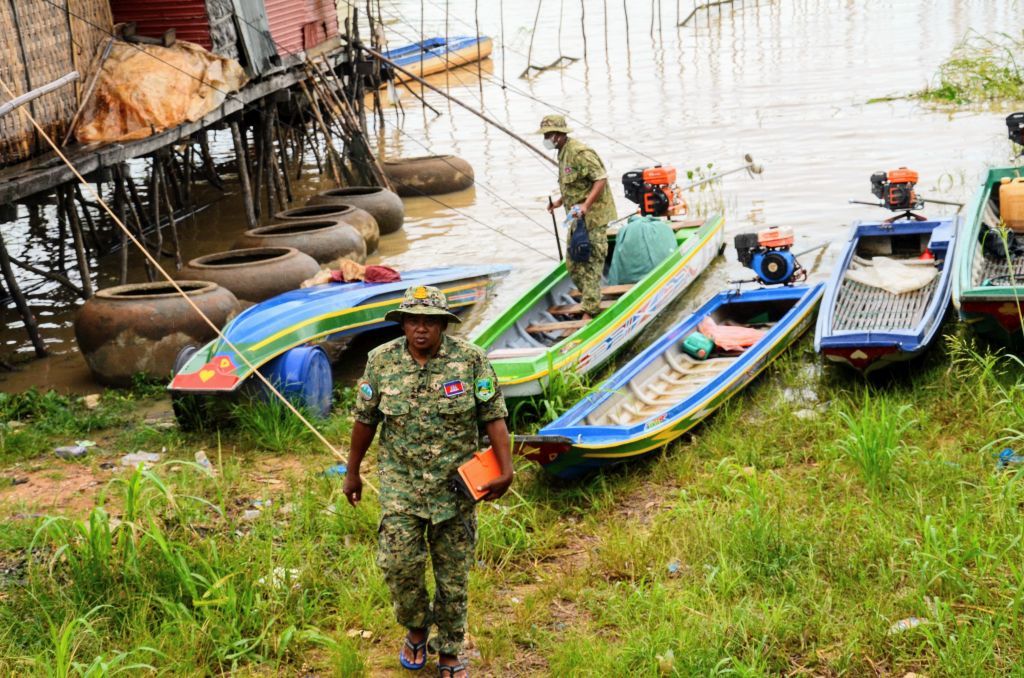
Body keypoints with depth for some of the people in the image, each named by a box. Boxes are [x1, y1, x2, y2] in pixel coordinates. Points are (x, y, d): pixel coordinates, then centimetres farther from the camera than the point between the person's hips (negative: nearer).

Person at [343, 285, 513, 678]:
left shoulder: (471, 360, -10)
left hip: (456, 484, 0)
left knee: (453, 573, 8)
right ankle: (416, 630, 22)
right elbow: (365, 420, 5)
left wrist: (505, 470, -17)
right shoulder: (382, 361, -5)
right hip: (401, 483, 1)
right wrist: (352, 472, 11)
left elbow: (494, 416, -9)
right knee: (399, 562, -8)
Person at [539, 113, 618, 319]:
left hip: (592, 217, -10)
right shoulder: (563, 153, 14)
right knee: (573, 264, 13)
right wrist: (561, 201, 18)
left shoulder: (580, 152, -18)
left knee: (591, 263, -7)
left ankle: (590, 311, -3)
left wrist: (586, 205, -29)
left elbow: (601, 179, -22)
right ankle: (591, 301, 26)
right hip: (577, 218, 10)